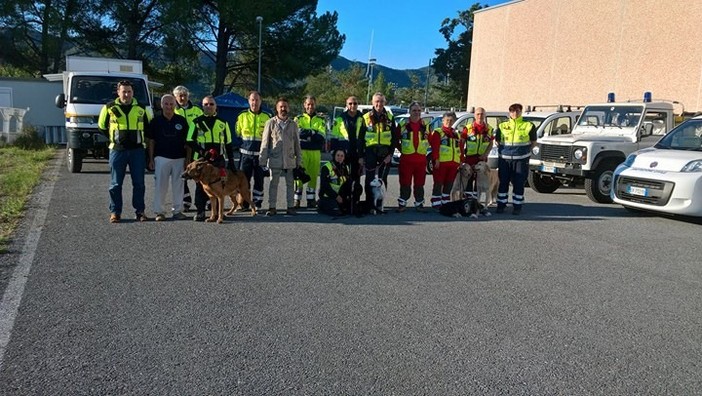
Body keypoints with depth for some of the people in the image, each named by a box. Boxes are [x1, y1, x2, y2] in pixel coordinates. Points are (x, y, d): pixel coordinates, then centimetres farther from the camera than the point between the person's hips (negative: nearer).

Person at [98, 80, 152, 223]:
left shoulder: (141, 108, 6)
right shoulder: (109, 108, 3)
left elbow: (148, 126, 19)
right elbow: (102, 127, 13)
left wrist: (140, 138, 11)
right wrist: (113, 139, 9)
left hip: (137, 151, 1)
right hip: (117, 151, -1)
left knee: (139, 183, 4)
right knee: (115, 183, 2)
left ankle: (140, 211, 12)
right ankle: (115, 212, 10)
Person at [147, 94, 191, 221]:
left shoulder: (182, 120, 6)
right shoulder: (156, 121, 5)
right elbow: (151, 141, 7)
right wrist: (151, 159, 2)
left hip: (179, 158, 1)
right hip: (161, 158, -1)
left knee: (178, 185, 4)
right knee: (160, 185, 0)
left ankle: (178, 211, 13)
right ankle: (159, 212, 7)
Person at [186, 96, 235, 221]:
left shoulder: (223, 123, 10)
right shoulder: (197, 122, 5)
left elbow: (228, 144, 14)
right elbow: (190, 142, 2)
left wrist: (231, 161, 9)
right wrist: (204, 152, -12)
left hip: (219, 160, 1)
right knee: (201, 186, 1)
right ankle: (200, 211, 9)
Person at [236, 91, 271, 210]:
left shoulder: (266, 117, 5)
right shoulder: (242, 116, 6)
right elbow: (236, 133, 12)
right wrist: (240, 144, 1)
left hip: (260, 154, 0)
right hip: (246, 154, 0)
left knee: (259, 180, 4)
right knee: (243, 179, 1)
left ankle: (257, 204, 12)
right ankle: (243, 203, 10)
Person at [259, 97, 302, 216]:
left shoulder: (293, 124, 8)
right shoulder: (270, 123, 3)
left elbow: (297, 143, 12)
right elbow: (265, 142, 3)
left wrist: (299, 160, 8)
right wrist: (263, 159, -2)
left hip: (289, 160, 2)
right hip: (275, 160, -1)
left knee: (290, 184, 6)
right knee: (273, 184, 3)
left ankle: (291, 206, 14)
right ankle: (272, 207, 10)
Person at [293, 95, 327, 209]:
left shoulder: (320, 120, 12)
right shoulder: (298, 119, 9)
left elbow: (322, 136, -3)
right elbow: (298, 133, -9)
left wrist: (306, 133, -12)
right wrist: (314, 133, -12)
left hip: (315, 152, 2)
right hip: (301, 151, -2)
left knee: (313, 176, 3)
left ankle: (311, 199, 14)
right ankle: (297, 199, 1)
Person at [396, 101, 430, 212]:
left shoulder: (425, 126, 10)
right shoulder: (403, 125, 1)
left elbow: (430, 140, 19)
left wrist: (424, 149, 10)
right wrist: (402, 149, 4)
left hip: (421, 158, 2)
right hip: (406, 158, -2)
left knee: (420, 183, 7)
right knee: (405, 182, -1)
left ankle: (419, 203, 16)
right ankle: (402, 203, 8)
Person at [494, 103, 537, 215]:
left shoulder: (528, 126, 3)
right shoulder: (502, 126, 9)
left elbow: (533, 142, 12)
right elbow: (497, 140, 18)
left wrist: (526, 151, 2)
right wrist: (502, 150, 6)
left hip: (521, 159, -2)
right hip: (504, 159, 2)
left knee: (519, 183, 2)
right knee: (503, 182, 5)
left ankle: (517, 206, 11)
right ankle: (501, 205, 14)